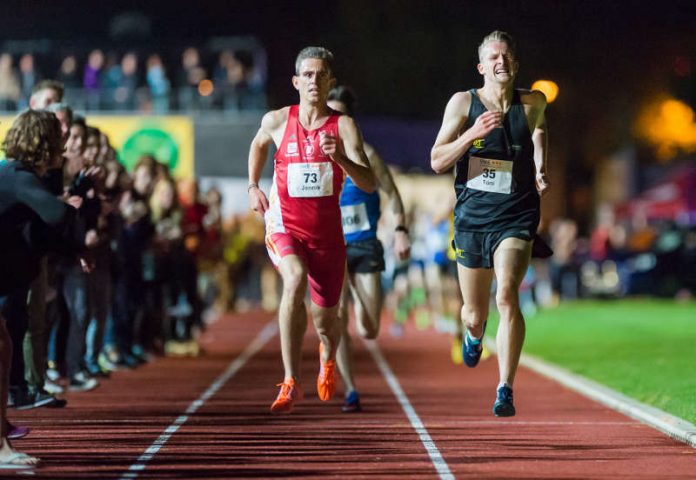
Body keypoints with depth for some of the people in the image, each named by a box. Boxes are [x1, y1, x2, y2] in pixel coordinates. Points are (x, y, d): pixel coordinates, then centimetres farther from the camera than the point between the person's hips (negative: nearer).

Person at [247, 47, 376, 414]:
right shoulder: (277, 121, -1)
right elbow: (258, 145, 25)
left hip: (327, 233, 1)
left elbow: (368, 184, -15)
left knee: (325, 323, 10)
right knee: (295, 281, -33)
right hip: (284, 227, -1)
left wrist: (338, 157, -30)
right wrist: (253, 186, 16)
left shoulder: (343, 126, -6)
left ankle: (328, 355, 51)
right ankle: (291, 381, -33)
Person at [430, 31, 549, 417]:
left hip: (515, 220, -1)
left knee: (507, 296, -24)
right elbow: (437, 161, -6)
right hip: (472, 218, 1)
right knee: (474, 313, 12)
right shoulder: (463, 103, -2)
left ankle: (505, 391, -21)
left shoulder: (533, 103, 2)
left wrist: (541, 170, 16)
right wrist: (474, 132, -19)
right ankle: (474, 334, 52)